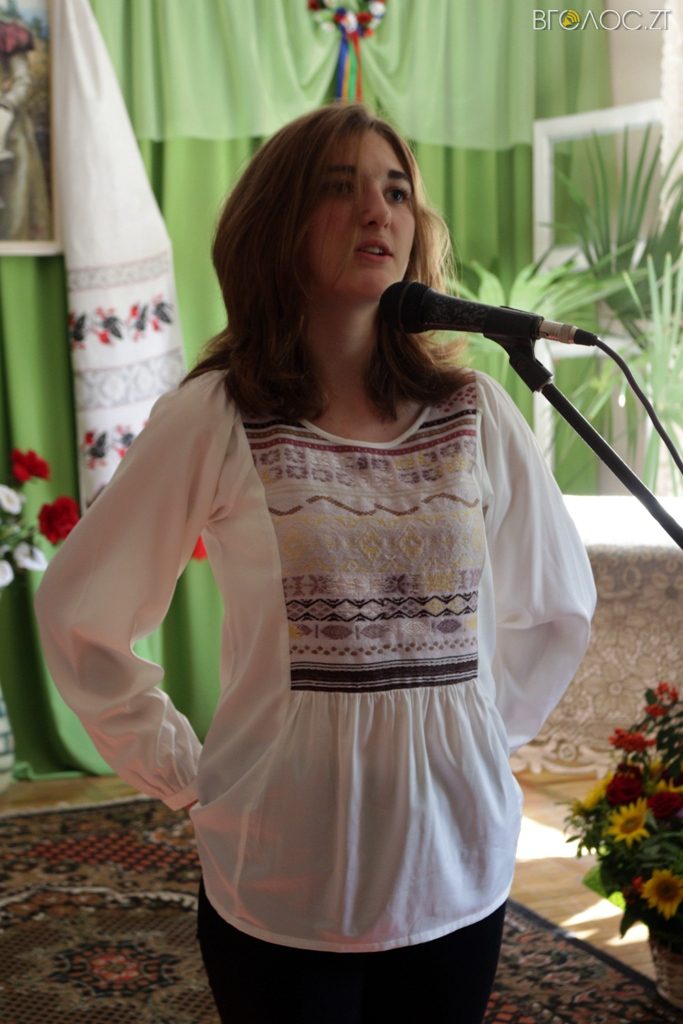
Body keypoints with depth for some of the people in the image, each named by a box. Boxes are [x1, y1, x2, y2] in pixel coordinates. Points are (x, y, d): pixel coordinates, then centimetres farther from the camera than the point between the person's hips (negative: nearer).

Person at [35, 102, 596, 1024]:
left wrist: (482, 733, 7)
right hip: (283, 885, -2)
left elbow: (558, 606, 13)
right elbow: (77, 610, -1)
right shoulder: (216, 417, -8)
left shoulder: (475, 412, 0)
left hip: (458, 869, 3)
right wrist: (178, 768, -2)